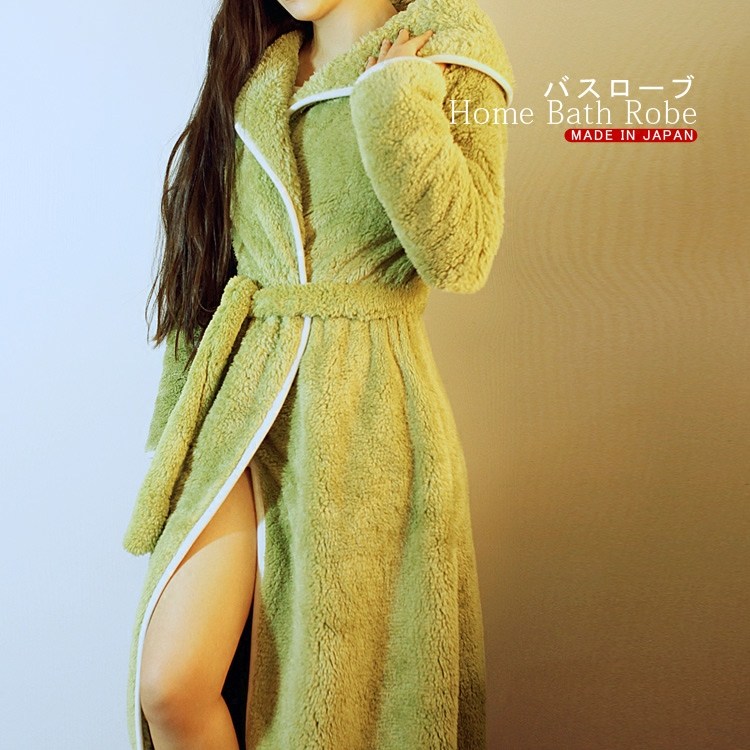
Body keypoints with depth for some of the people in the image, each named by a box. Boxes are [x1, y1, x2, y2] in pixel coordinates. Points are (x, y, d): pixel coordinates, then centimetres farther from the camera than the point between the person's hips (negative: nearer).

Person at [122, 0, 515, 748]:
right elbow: (209, 260, 15)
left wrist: (394, 94, -14)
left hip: (361, 412, -3)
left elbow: (458, 257, -13)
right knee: (170, 685, -6)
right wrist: (177, 419, 13)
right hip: (239, 397, 4)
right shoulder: (256, 67, 15)